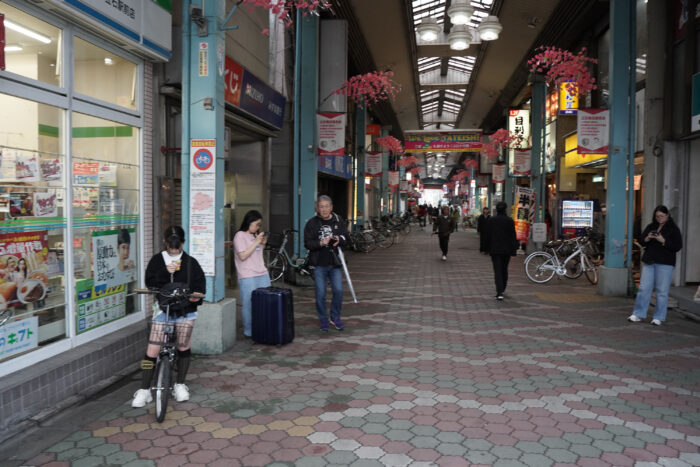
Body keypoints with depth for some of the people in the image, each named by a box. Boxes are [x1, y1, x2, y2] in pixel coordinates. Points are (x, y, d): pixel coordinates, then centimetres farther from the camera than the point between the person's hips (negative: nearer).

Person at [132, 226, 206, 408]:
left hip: (185, 310, 1)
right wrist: (166, 272, -22)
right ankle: (144, 390, 10)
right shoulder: (157, 260, 4)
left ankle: (180, 385, 28)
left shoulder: (190, 262, 4)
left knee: (183, 347, 10)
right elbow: (150, 282, -6)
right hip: (163, 309, 0)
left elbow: (200, 282, 1)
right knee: (152, 350, -3)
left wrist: (196, 295, -20)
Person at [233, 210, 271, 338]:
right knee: (249, 305, -4)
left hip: (262, 274, 7)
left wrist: (263, 244, 7)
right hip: (248, 277, -7)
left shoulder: (255, 235, 17)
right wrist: (256, 242, -13)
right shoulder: (240, 236, -5)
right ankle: (248, 331, 8)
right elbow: (243, 256, -14)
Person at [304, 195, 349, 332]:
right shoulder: (312, 223, -3)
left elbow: (345, 237, 7)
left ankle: (335, 318, 20)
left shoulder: (338, 221, 3)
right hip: (319, 264, -1)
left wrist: (338, 240, -15)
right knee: (320, 294, 4)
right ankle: (323, 321, 21)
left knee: (338, 291, -2)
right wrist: (321, 243, -24)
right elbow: (307, 243, -7)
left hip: (335, 264, 1)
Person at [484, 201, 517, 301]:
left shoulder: (490, 220, -3)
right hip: (507, 249, 1)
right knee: (504, 269, 18)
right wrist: (513, 250, -1)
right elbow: (513, 236, -5)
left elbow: (486, 236, 2)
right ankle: (502, 289, 32)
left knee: (497, 270, -3)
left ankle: (500, 293, -15)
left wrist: (487, 248, 13)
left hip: (494, 249, -1)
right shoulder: (510, 221, -6)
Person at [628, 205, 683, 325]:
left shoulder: (673, 229, -1)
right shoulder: (651, 227, 12)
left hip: (665, 264, -4)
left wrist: (663, 241, -19)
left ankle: (659, 317, 9)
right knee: (644, 288, 2)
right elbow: (641, 241, 13)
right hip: (649, 261, 4)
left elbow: (678, 246, -7)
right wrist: (647, 238, -8)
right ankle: (638, 314, 8)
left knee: (662, 291, 0)